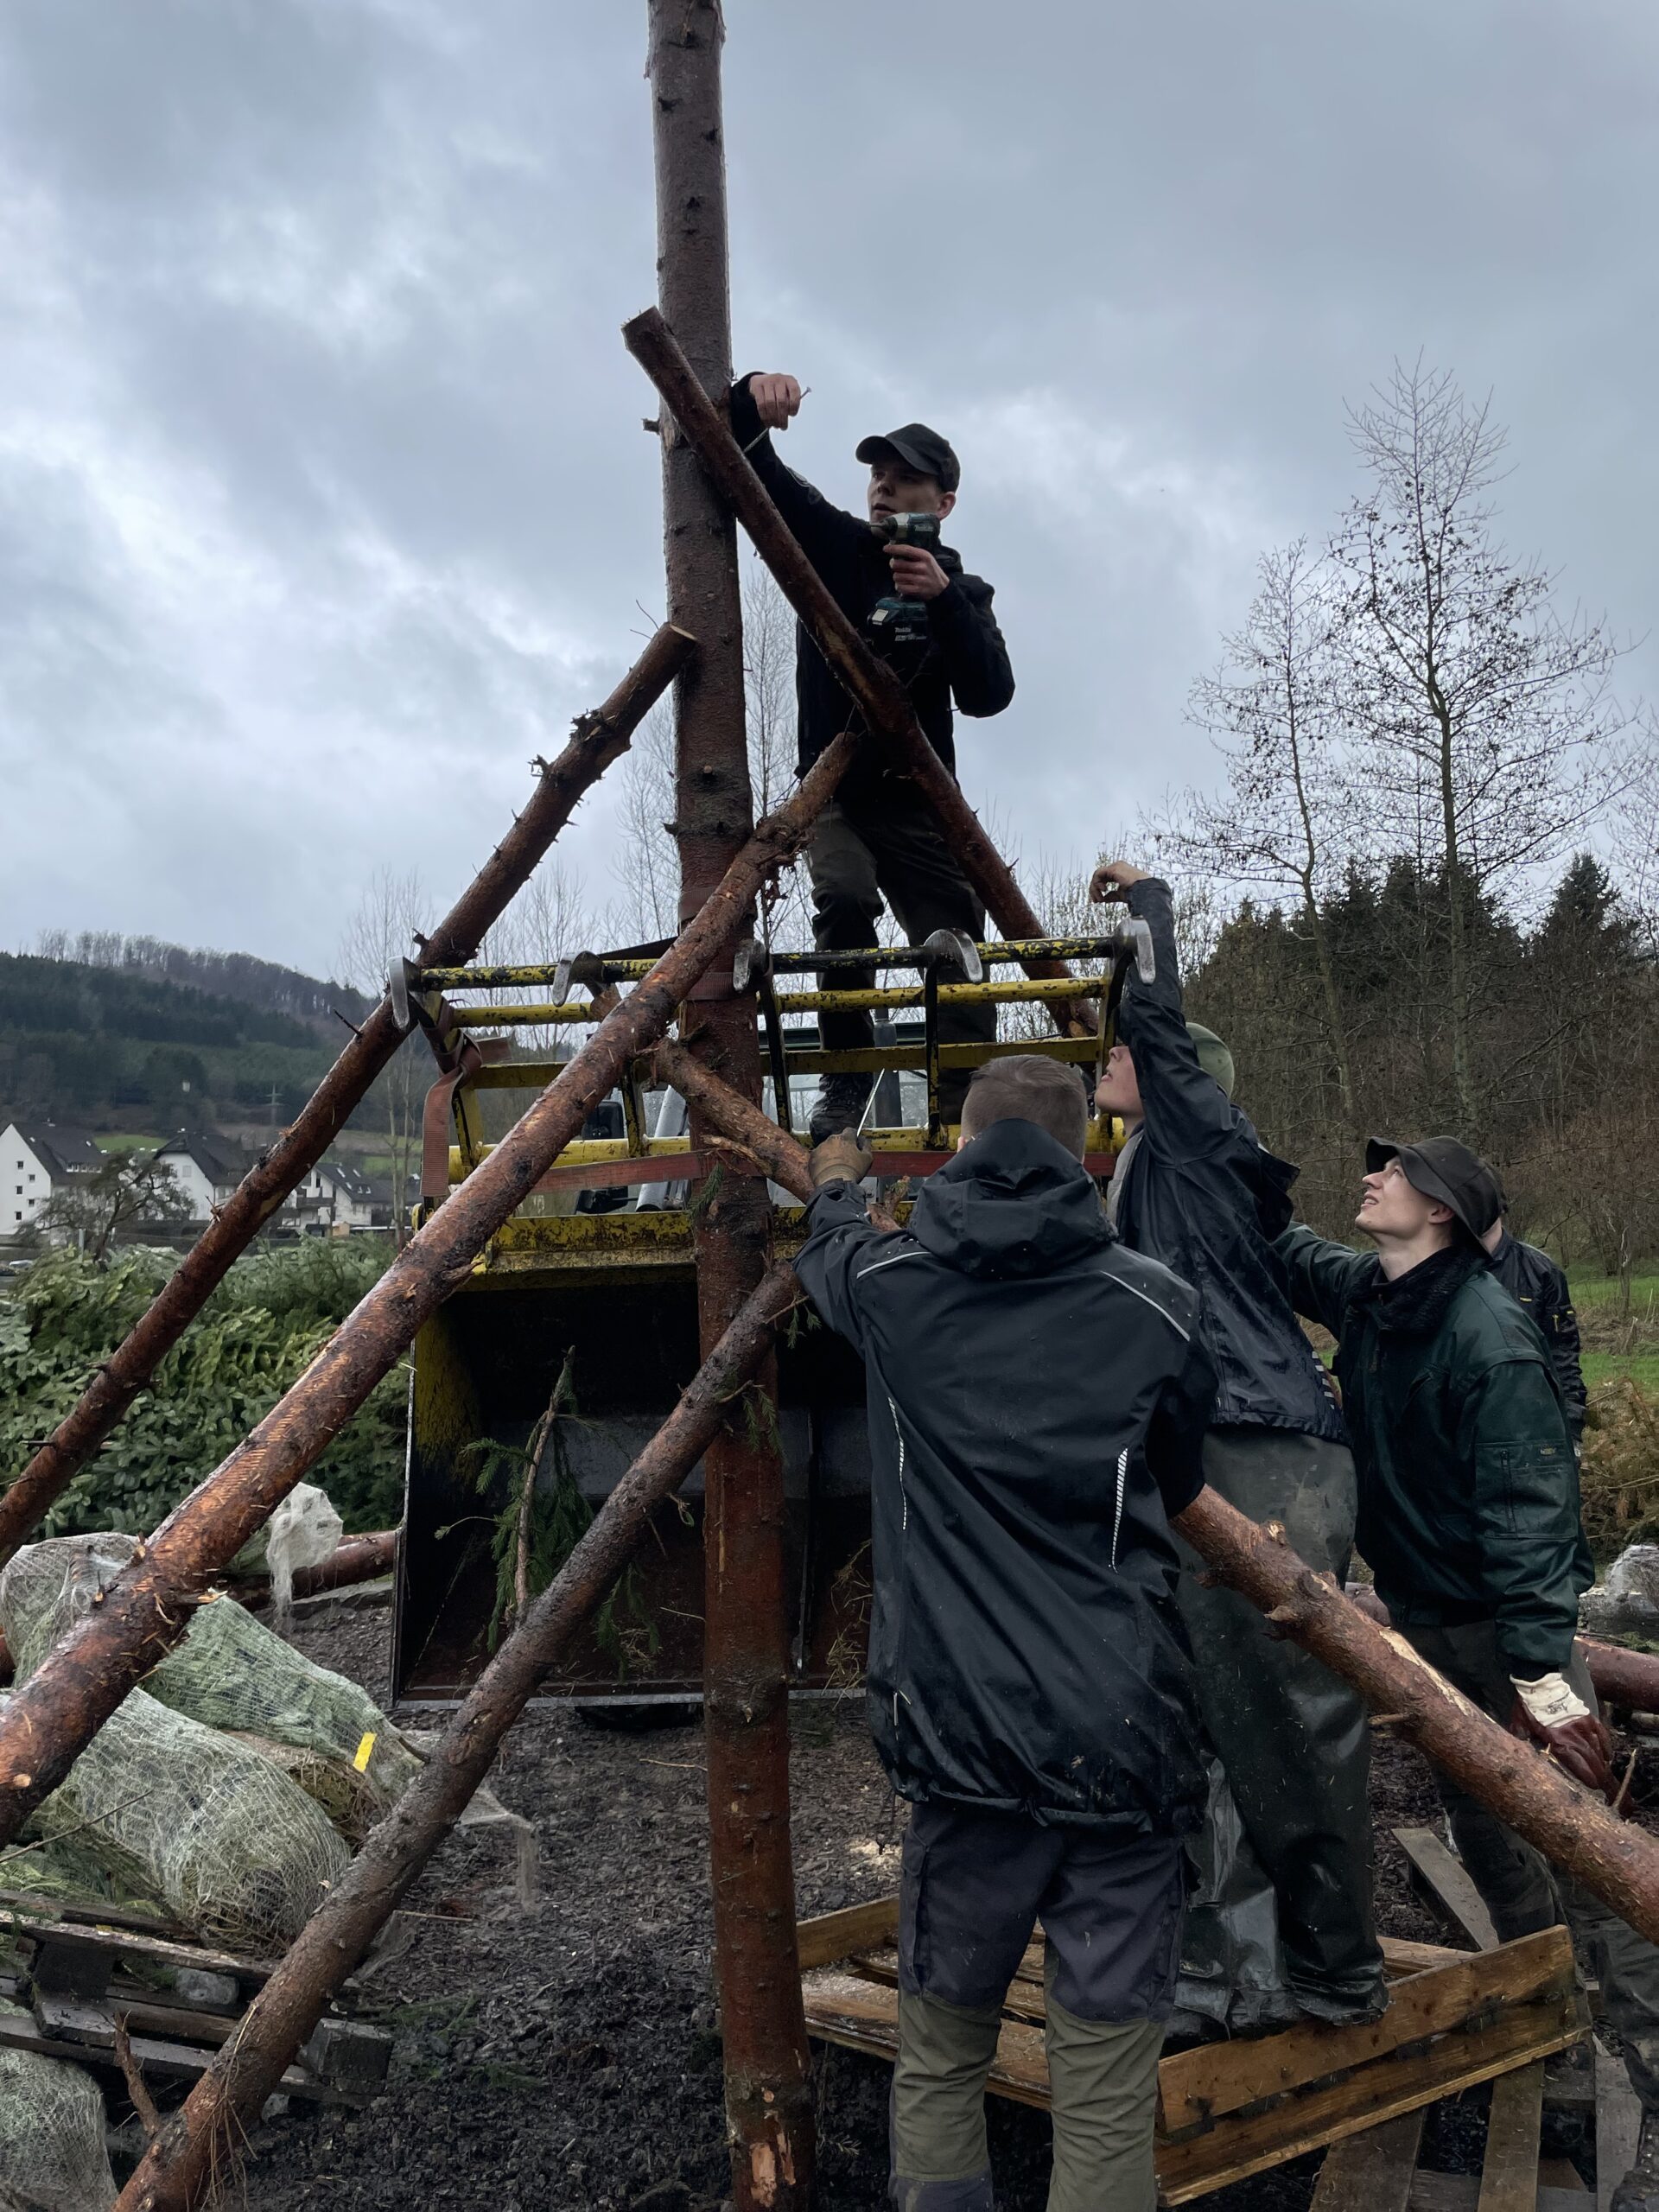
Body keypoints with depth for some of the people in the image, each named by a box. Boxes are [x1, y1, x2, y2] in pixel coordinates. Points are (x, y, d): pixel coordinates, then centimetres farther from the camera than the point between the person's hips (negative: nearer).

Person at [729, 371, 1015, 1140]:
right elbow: (742, 457, -1)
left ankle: (971, 1106, -4)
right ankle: (846, 1080, -18)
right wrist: (752, 397, -24)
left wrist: (942, 601, -25)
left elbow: (989, 694, -12)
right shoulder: (831, 544, 2)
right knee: (844, 903, -28)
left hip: (919, 799, 2)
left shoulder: (962, 591, 4)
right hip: (834, 789, -1)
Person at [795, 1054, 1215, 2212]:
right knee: (1107, 2094, 8)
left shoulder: (891, 1285, -1)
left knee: (939, 2061, 18)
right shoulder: (1159, 1305, -2)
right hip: (1124, 1743, 0)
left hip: (963, 1738, 1)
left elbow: (831, 1251, 25)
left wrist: (839, 1185, 46)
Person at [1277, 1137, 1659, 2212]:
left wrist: (1542, 1666, -28)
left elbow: (1528, 1508, -26)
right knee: (1487, 1839, 20)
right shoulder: (1363, 1293, 0)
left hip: (1512, 1624, -8)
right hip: (1426, 1617, 8)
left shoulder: (1488, 1337, -24)